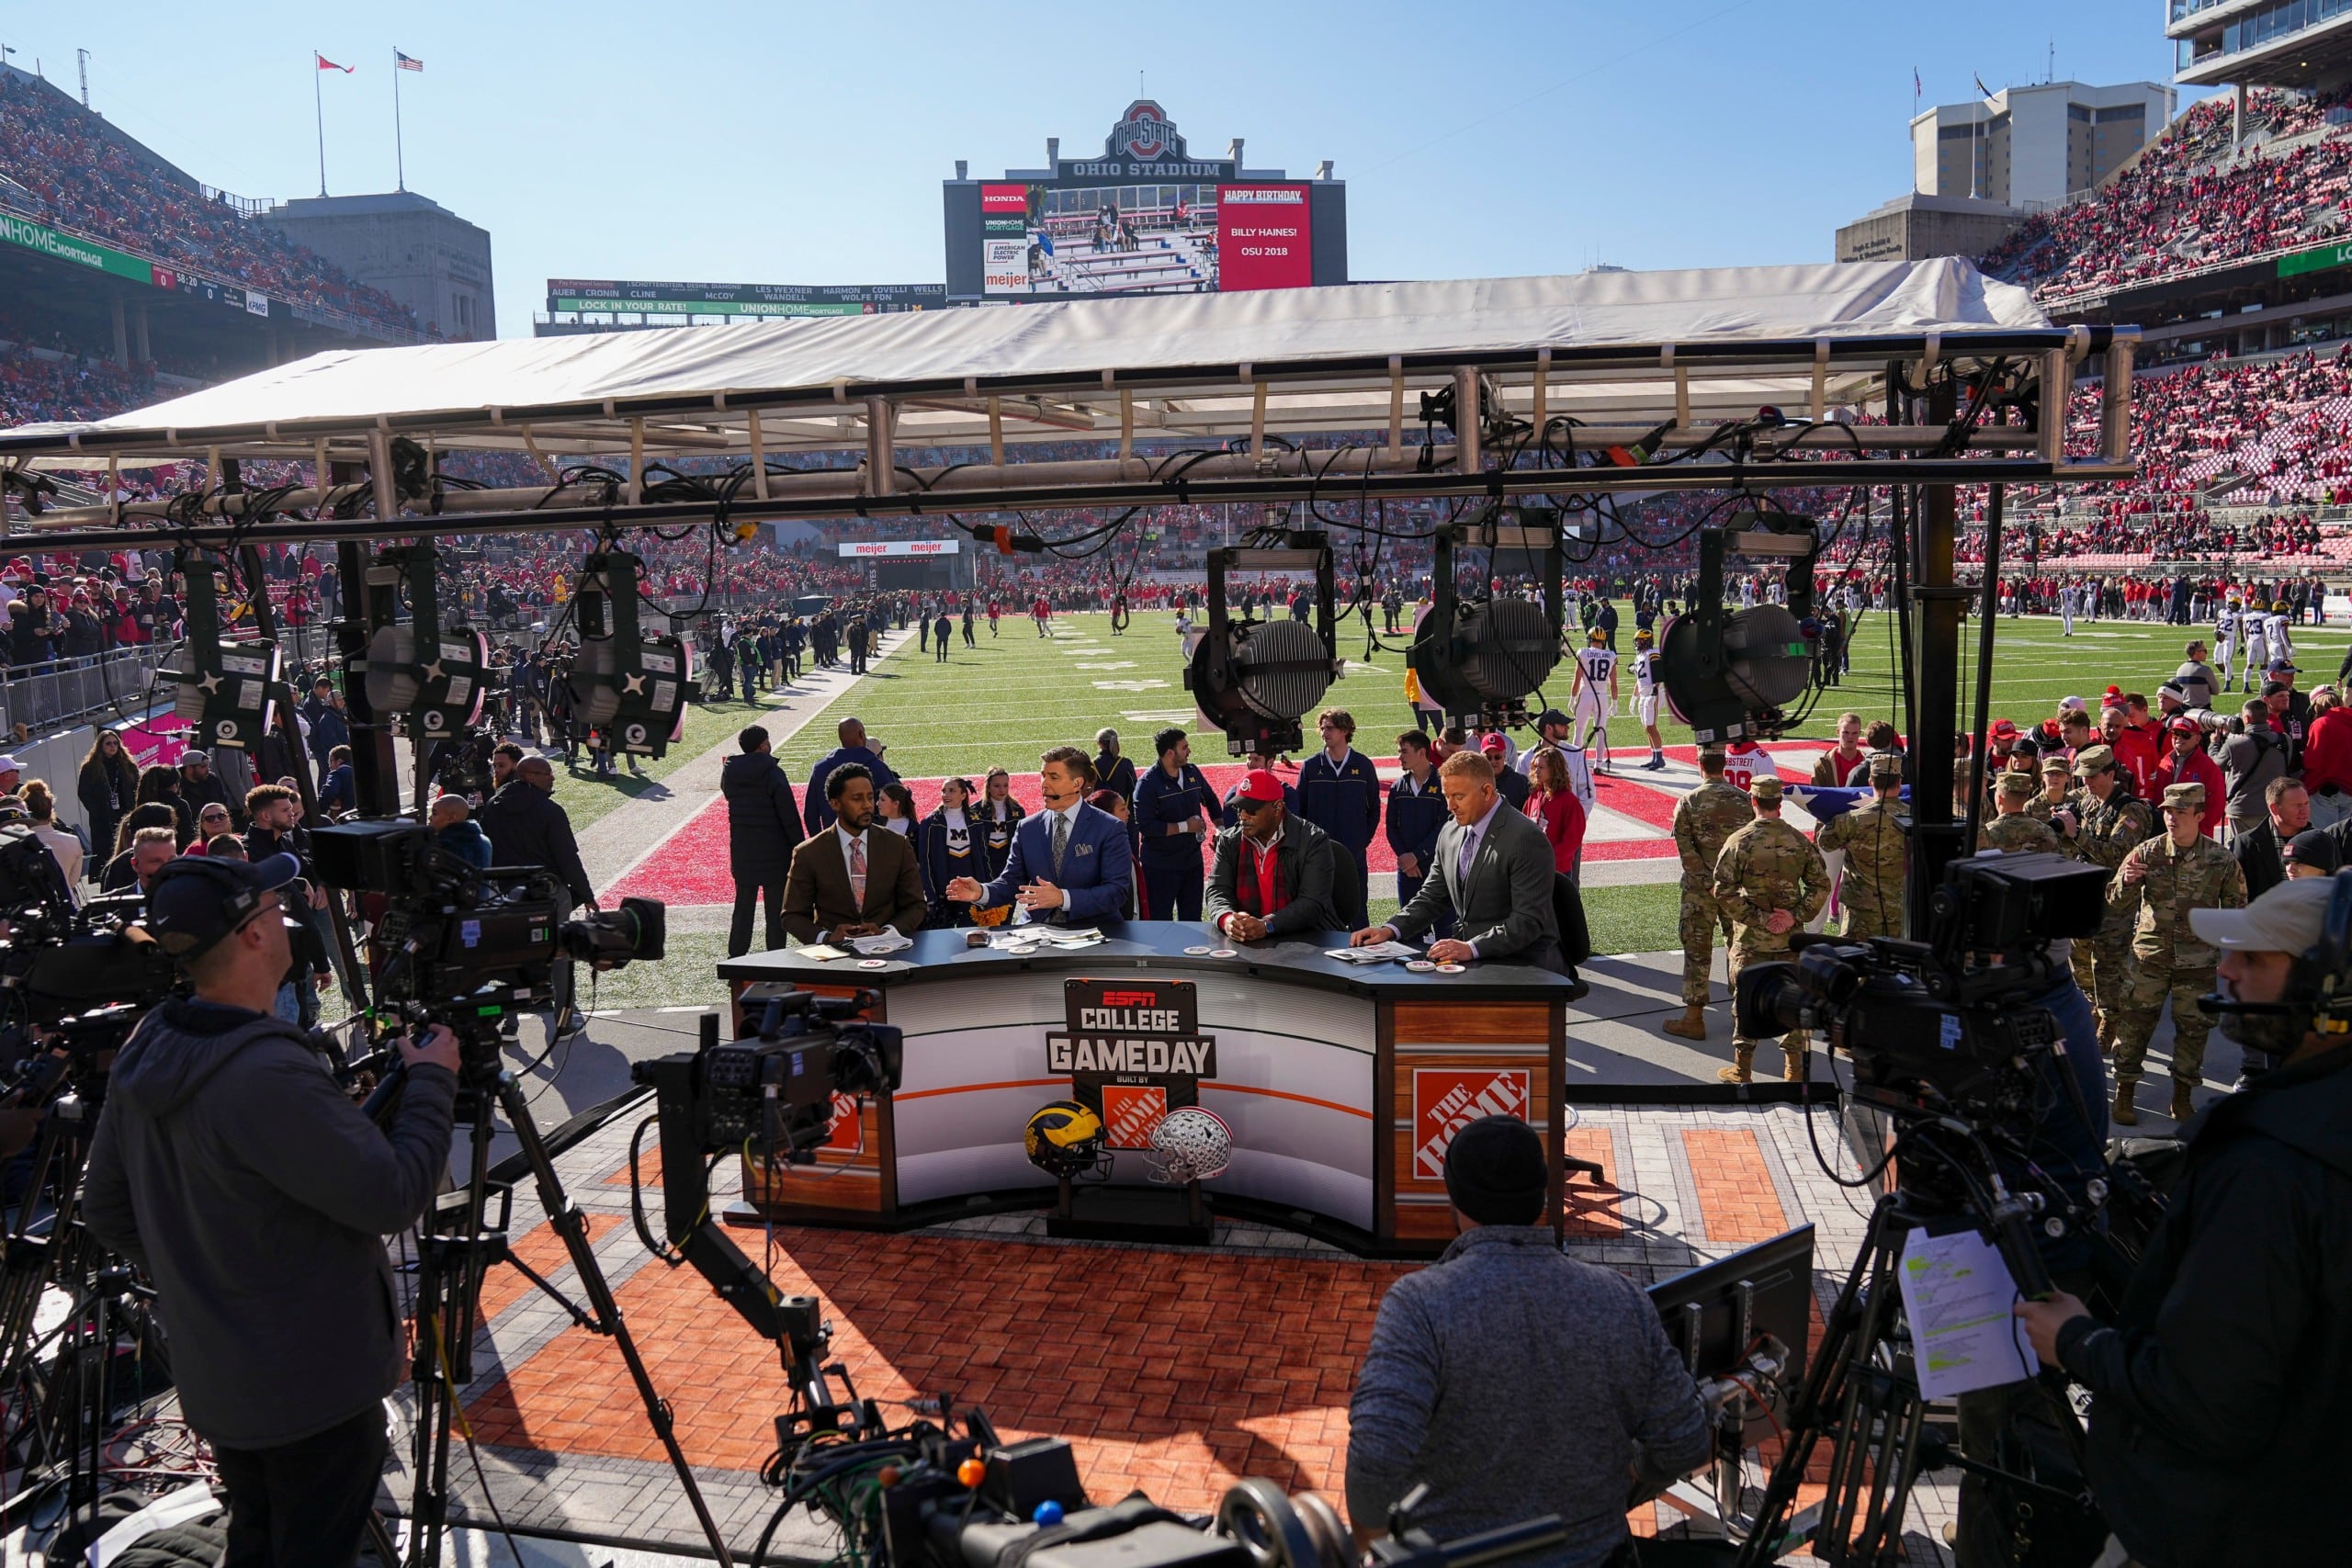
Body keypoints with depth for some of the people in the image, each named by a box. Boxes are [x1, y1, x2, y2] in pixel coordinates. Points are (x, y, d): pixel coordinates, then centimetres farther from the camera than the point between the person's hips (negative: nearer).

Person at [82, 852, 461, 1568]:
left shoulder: (143, 1053, -2)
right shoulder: (269, 1076, -31)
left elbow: (104, 1208, 10)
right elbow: (394, 1196, -26)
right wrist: (431, 1082, -13)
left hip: (213, 1378, 8)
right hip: (313, 1387, -8)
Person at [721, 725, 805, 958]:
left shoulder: (729, 772, 1)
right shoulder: (772, 773, -15)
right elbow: (789, 814, -16)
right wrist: (799, 847, -10)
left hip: (741, 850, 5)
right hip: (774, 850, -5)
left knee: (743, 903, 14)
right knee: (776, 906, 3)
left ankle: (736, 954, 18)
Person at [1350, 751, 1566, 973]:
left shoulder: (1526, 838, -15)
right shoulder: (1450, 833, 10)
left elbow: (1530, 921, -19)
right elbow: (1433, 896, 17)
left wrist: (1472, 948, -30)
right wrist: (1390, 929, 0)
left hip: (1523, 965, -7)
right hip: (1469, 957, 7)